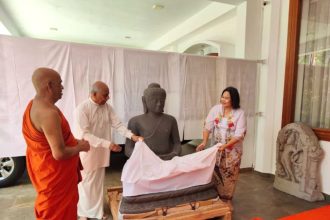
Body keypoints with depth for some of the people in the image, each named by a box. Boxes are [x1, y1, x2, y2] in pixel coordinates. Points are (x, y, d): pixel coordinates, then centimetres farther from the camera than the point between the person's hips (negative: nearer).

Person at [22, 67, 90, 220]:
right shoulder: (49, 113, -32)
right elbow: (59, 153, -31)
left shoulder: (34, 104, 1)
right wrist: (80, 147, -14)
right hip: (54, 172, -9)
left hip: (45, 167, 9)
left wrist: (73, 142, 7)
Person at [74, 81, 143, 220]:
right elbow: (84, 135, -24)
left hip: (102, 152, 5)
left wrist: (132, 136, -20)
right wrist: (108, 144, -30)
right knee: (85, 184, 13)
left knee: (98, 183, 19)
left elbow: (117, 125, -4)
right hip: (87, 153, -5)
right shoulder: (81, 109, -19)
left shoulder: (107, 107, -1)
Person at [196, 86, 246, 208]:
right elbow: (208, 126, -11)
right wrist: (204, 141, -25)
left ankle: (227, 199, 33)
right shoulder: (216, 109, -7)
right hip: (216, 148, 2)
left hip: (232, 150, -2)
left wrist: (225, 146, -30)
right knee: (216, 173, 13)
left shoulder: (240, 113, -14)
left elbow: (239, 135, -19)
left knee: (229, 175, 12)